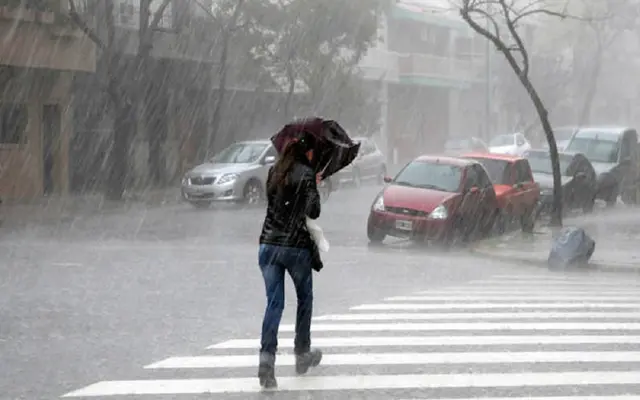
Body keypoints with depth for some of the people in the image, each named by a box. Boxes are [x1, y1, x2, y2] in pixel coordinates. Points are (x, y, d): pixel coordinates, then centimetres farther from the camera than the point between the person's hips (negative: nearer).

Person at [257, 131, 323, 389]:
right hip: (297, 246, -4)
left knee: (274, 303, 1)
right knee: (304, 299, 17)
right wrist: (314, 189, 5)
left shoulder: (274, 172, 9)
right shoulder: (306, 174, -8)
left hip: (269, 244, 4)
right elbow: (313, 211, -13)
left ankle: (266, 358, -16)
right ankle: (302, 354, 26)